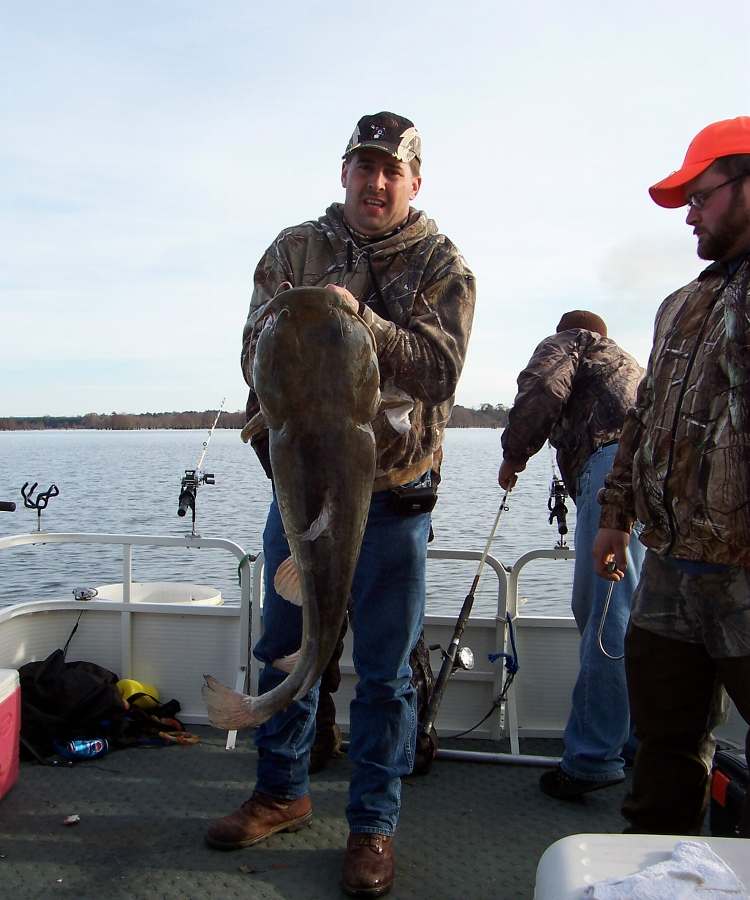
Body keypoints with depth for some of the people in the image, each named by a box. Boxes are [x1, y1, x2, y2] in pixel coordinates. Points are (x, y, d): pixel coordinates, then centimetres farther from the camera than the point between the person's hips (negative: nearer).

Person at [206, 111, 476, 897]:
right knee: (282, 647, 15)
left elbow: (441, 366, -15)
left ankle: (373, 824, 25)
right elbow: (255, 352, -2)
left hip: (393, 493, -2)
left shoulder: (441, 265, -1)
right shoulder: (294, 249, 6)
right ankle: (281, 792, 37)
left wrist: (360, 320, -28)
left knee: (384, 670, 6)